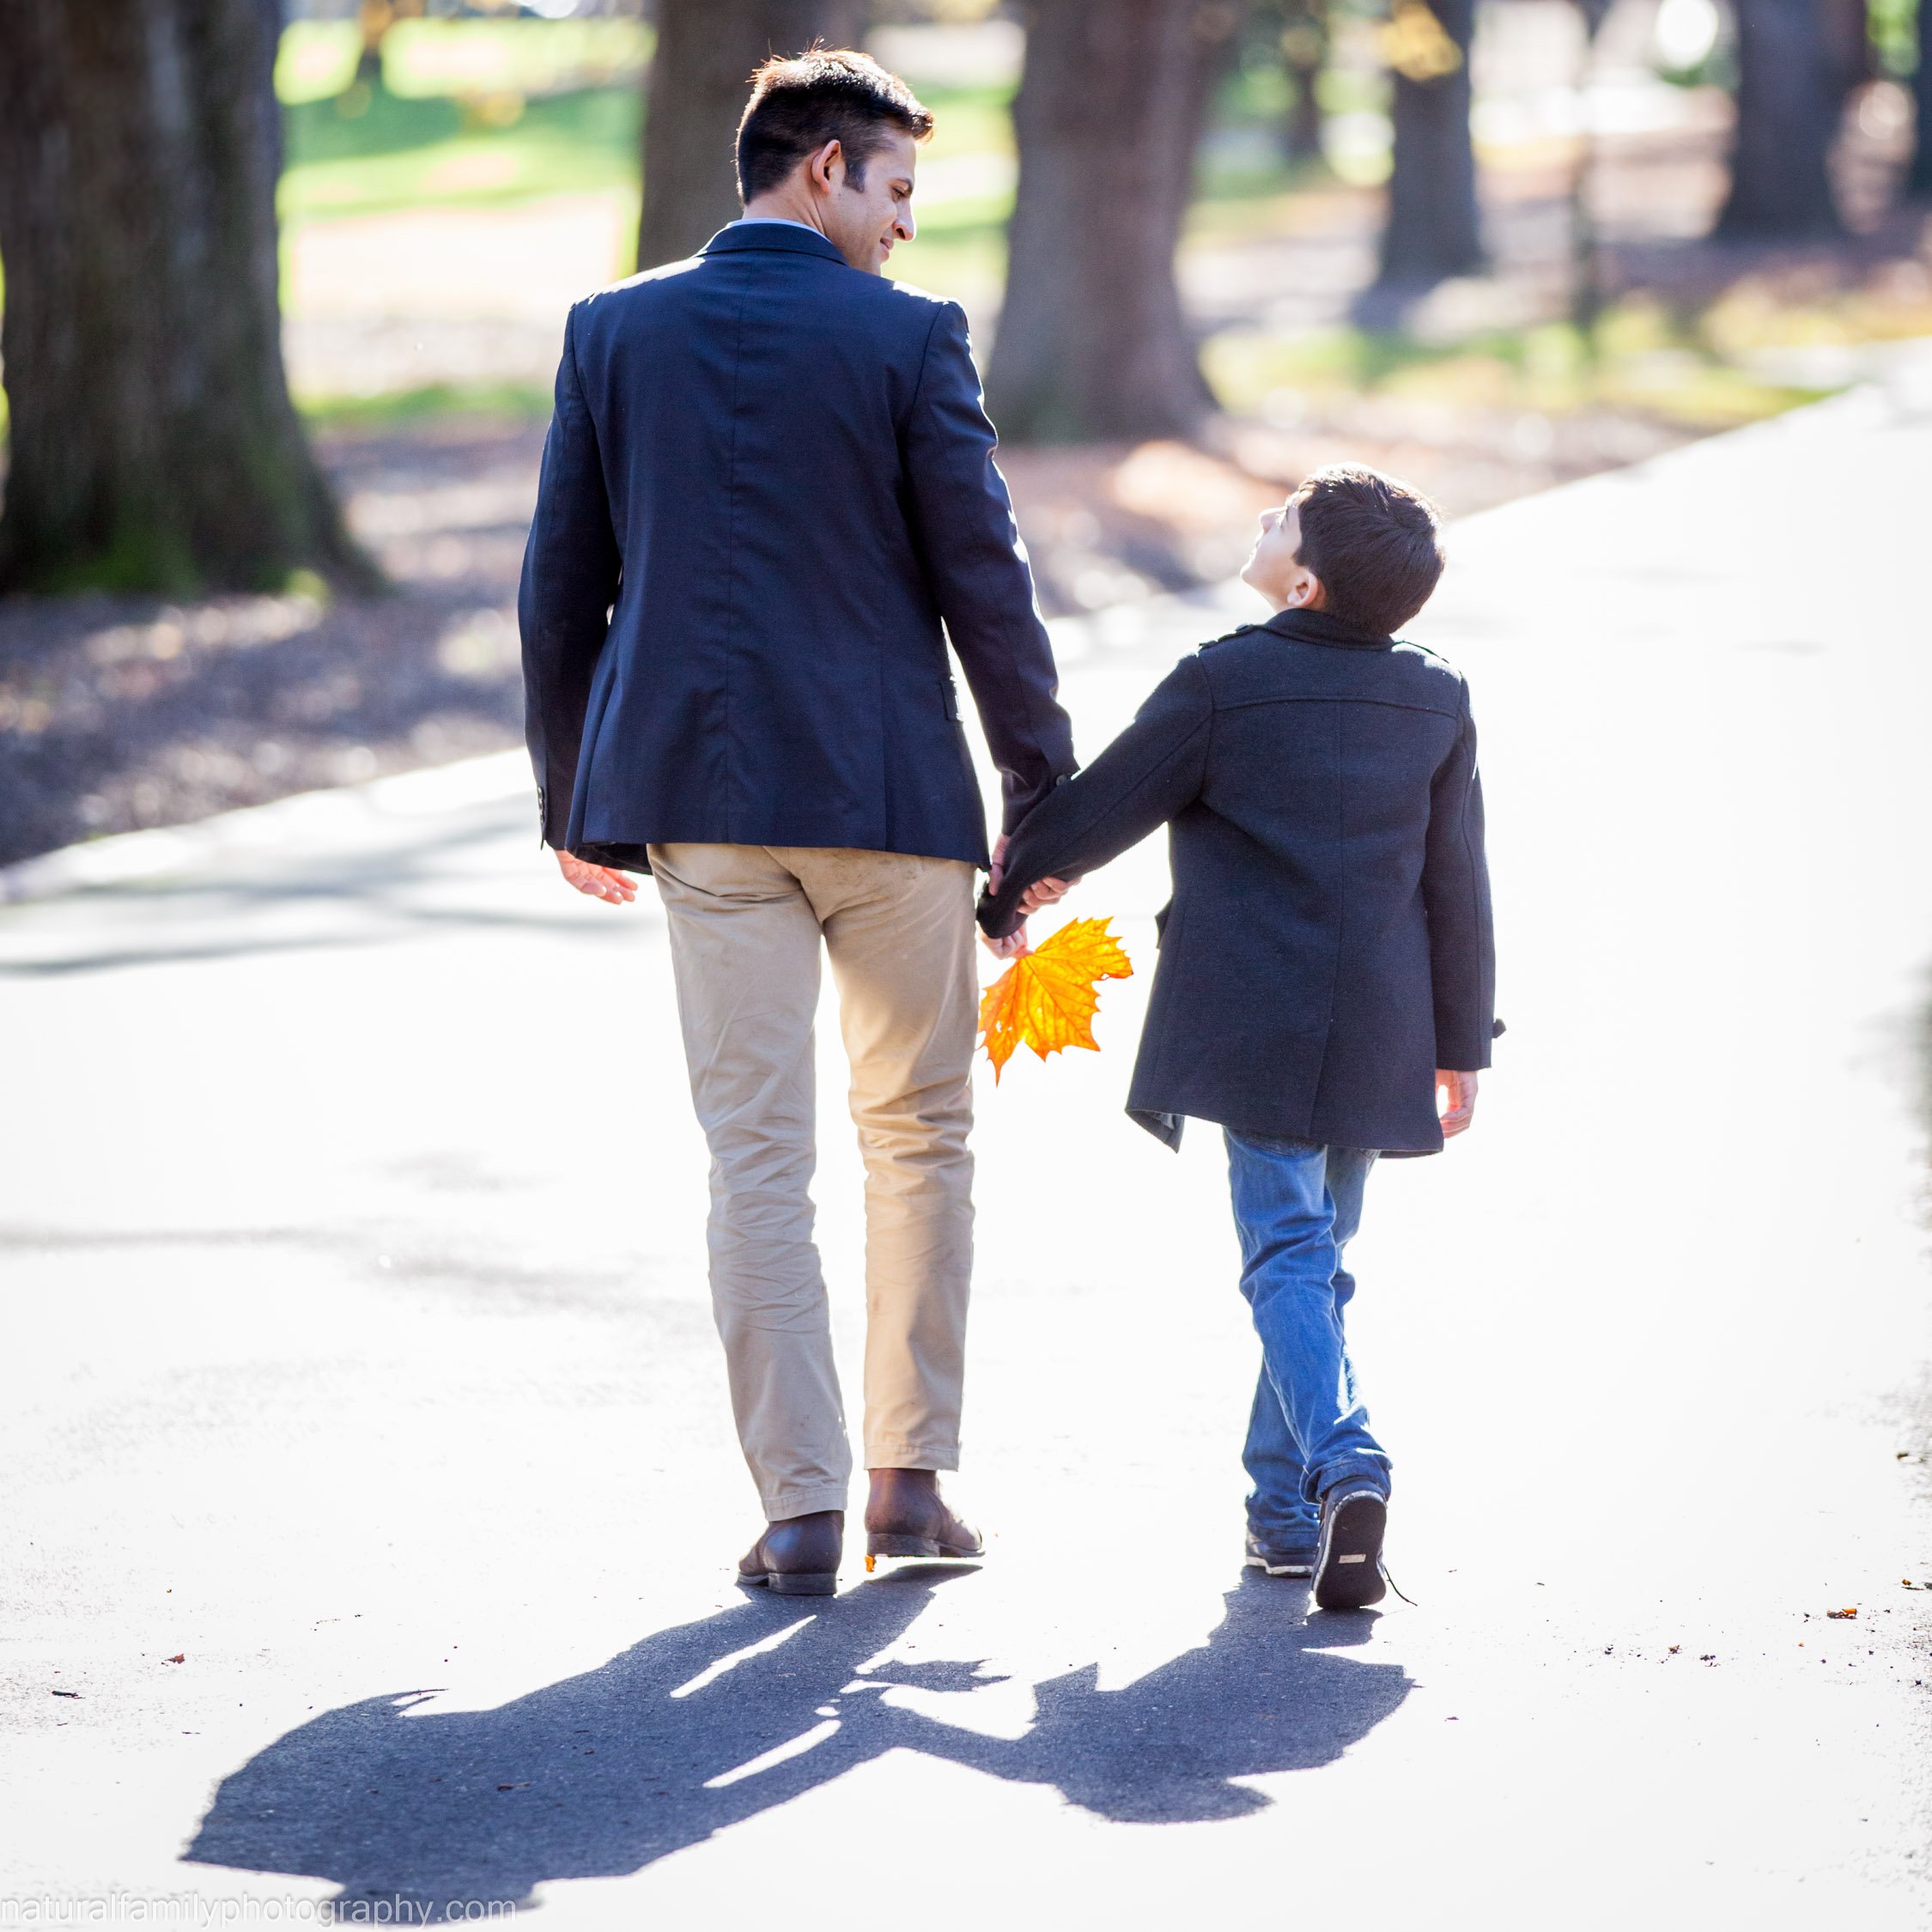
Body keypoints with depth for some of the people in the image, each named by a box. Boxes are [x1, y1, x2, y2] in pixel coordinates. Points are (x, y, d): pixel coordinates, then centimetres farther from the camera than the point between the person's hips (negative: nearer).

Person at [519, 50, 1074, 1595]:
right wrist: (1043, 793, 3)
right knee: (920, 1135, 13)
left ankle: (802, 1507, -1)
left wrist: (574, 800, 15)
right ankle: (912, 1476, 14)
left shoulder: (614, 332, 3)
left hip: (701, 793, 2)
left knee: (758, 1158, 3)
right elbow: (983, 580, -6)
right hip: (890, 787, -2)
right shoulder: (909, 337, -6)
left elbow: (561, 589, 6)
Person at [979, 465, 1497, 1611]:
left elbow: (1100, 811, -1)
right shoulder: (1437, 701, 5)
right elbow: (1459, 886, 10)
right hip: (1378, 1033, 4)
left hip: (1252, 1028, -4)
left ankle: (1342, 1461, -27)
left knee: (1288, 1254, -6)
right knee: (1320, 1254, 14)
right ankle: (1285, 1506, 17)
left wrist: (1004, 897, 17)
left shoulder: (1222, 684, -8)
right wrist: (1462, 1043, 17)